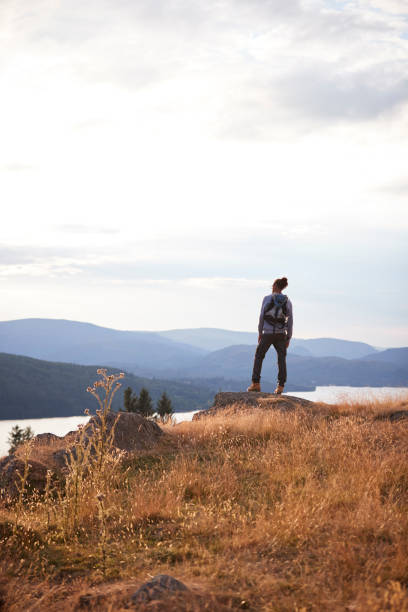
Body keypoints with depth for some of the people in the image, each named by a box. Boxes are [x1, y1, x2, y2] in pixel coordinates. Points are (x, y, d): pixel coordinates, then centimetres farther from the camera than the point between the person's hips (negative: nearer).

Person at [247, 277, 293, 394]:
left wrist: (260, 333, 2)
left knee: (258, 357, 11)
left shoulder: (267, 298, -4)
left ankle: (256, 384, 3)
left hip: (267, 333, -2)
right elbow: (290, 321, 2)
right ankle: (280, 386, -2)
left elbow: (262, 316, -7)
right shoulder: (288, 302, 3)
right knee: (281, 359, 9)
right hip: (281, 334, 2)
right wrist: (288, 338, 9)